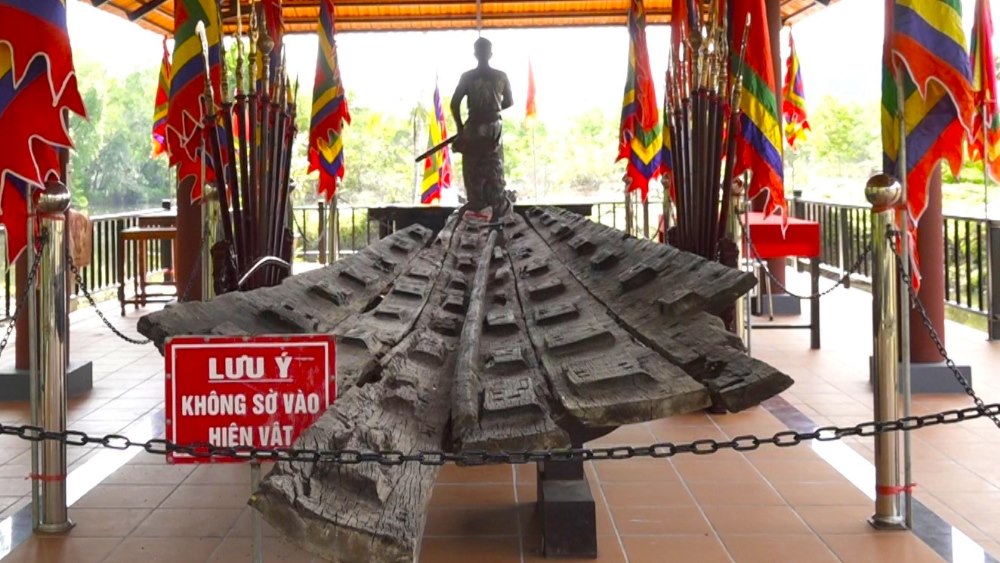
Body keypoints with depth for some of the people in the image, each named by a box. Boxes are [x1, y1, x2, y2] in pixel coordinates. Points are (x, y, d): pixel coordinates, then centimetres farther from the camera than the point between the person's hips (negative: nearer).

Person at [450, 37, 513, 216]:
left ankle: (476, 207, 4)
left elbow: (454, 103, -7)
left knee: (473, 171, 5)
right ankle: (496, 206, 2)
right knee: (494, 169, 6)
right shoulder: (500, 76, -1)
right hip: (494, 127, 1)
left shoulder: (467, 77, -4)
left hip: (473, 128, -1)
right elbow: (509, 102, 8)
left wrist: (460, 128, 2)